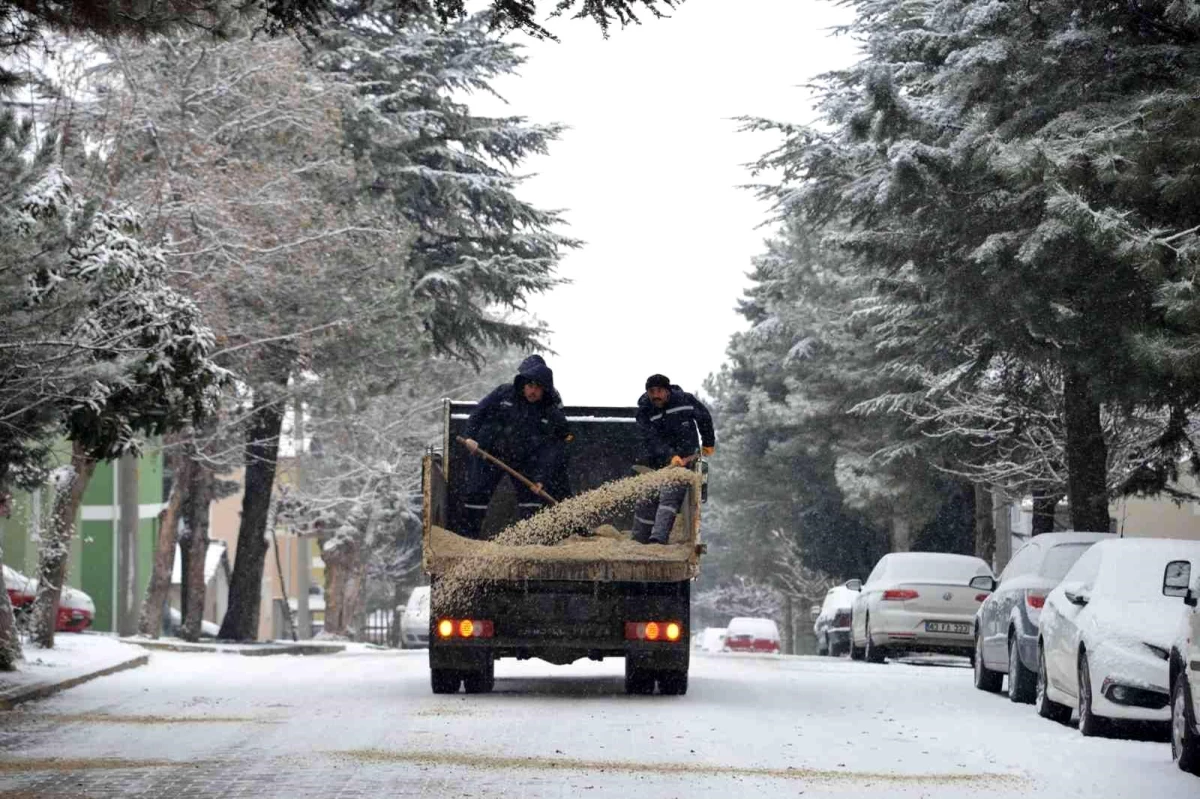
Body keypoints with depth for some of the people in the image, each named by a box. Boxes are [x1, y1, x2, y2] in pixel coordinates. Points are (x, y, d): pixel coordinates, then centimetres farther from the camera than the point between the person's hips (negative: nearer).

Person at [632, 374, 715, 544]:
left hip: (683, 459, -2)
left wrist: (708, 443, 21)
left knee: (670, 496, -20)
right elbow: (653, 439, -22)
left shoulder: (685, 400, -7)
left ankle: (658, 537, -33)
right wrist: (670, 456, -37)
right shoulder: (644, 412, -9)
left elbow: (704, 418, 12)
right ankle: (639, 540, 16)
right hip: (655, 462, 2)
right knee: (647, 501, 5)